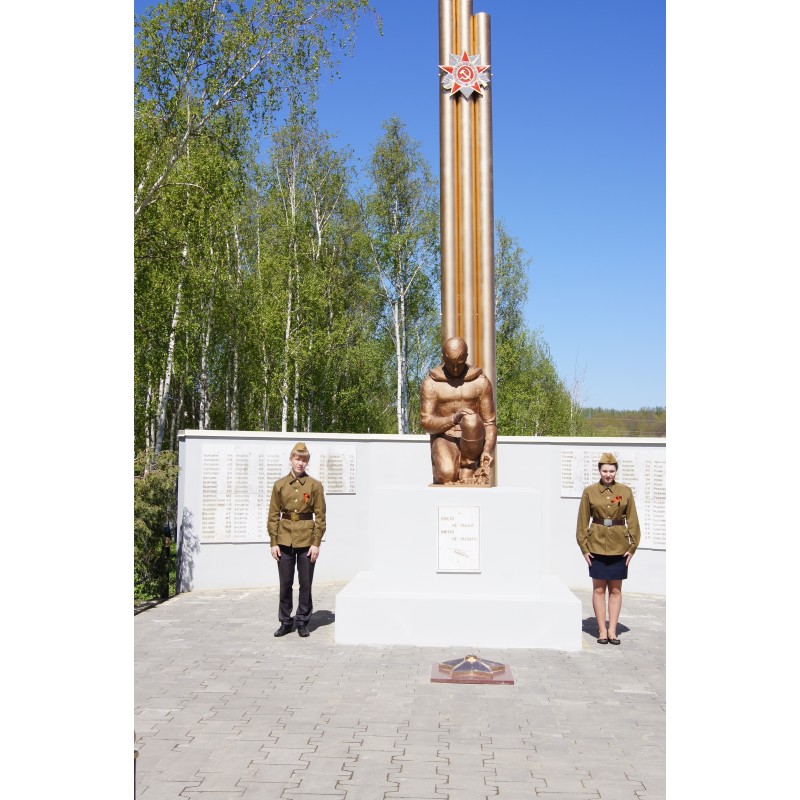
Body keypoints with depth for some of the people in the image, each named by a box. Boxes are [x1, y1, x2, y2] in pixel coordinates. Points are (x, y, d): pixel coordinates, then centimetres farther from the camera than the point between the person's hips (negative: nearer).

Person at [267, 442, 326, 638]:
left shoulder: (315, 485, -1)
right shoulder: (279, 485, 3)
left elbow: (320, 516, -1)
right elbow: (273, 515, 4)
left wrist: (316, 543, -8)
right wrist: (273, 542, -2)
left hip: (306, 541, -1)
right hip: (285, 541, 1)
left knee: (305, 584, 4)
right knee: (285, 584, 7)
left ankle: (303, 622, 17)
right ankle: (285, 622, 19)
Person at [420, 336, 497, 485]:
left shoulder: (481, 382, 2)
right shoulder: (430, 383, 0)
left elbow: (490, 423, 2)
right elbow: (426, 424, -7)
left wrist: (488, 451, -18)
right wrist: (453, 418, -27)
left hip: (472, 442, 2)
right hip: (444, 440, -2)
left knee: (471, 420, -35)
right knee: (447, 474, -36)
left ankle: (467, 471, -15)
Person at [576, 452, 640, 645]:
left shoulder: (625, 491, 1)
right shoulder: (589, 492, -1)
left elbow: (632, 520, 4)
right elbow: (583, 521, 2)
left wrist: (633, 546, -1)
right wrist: (584, 547, -2)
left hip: (619, 547, 1)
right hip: (597, 546, -1)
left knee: (615, 589, 7)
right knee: (599, 589, 3)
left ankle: (612, 630, 15)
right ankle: (602, 630, 12)